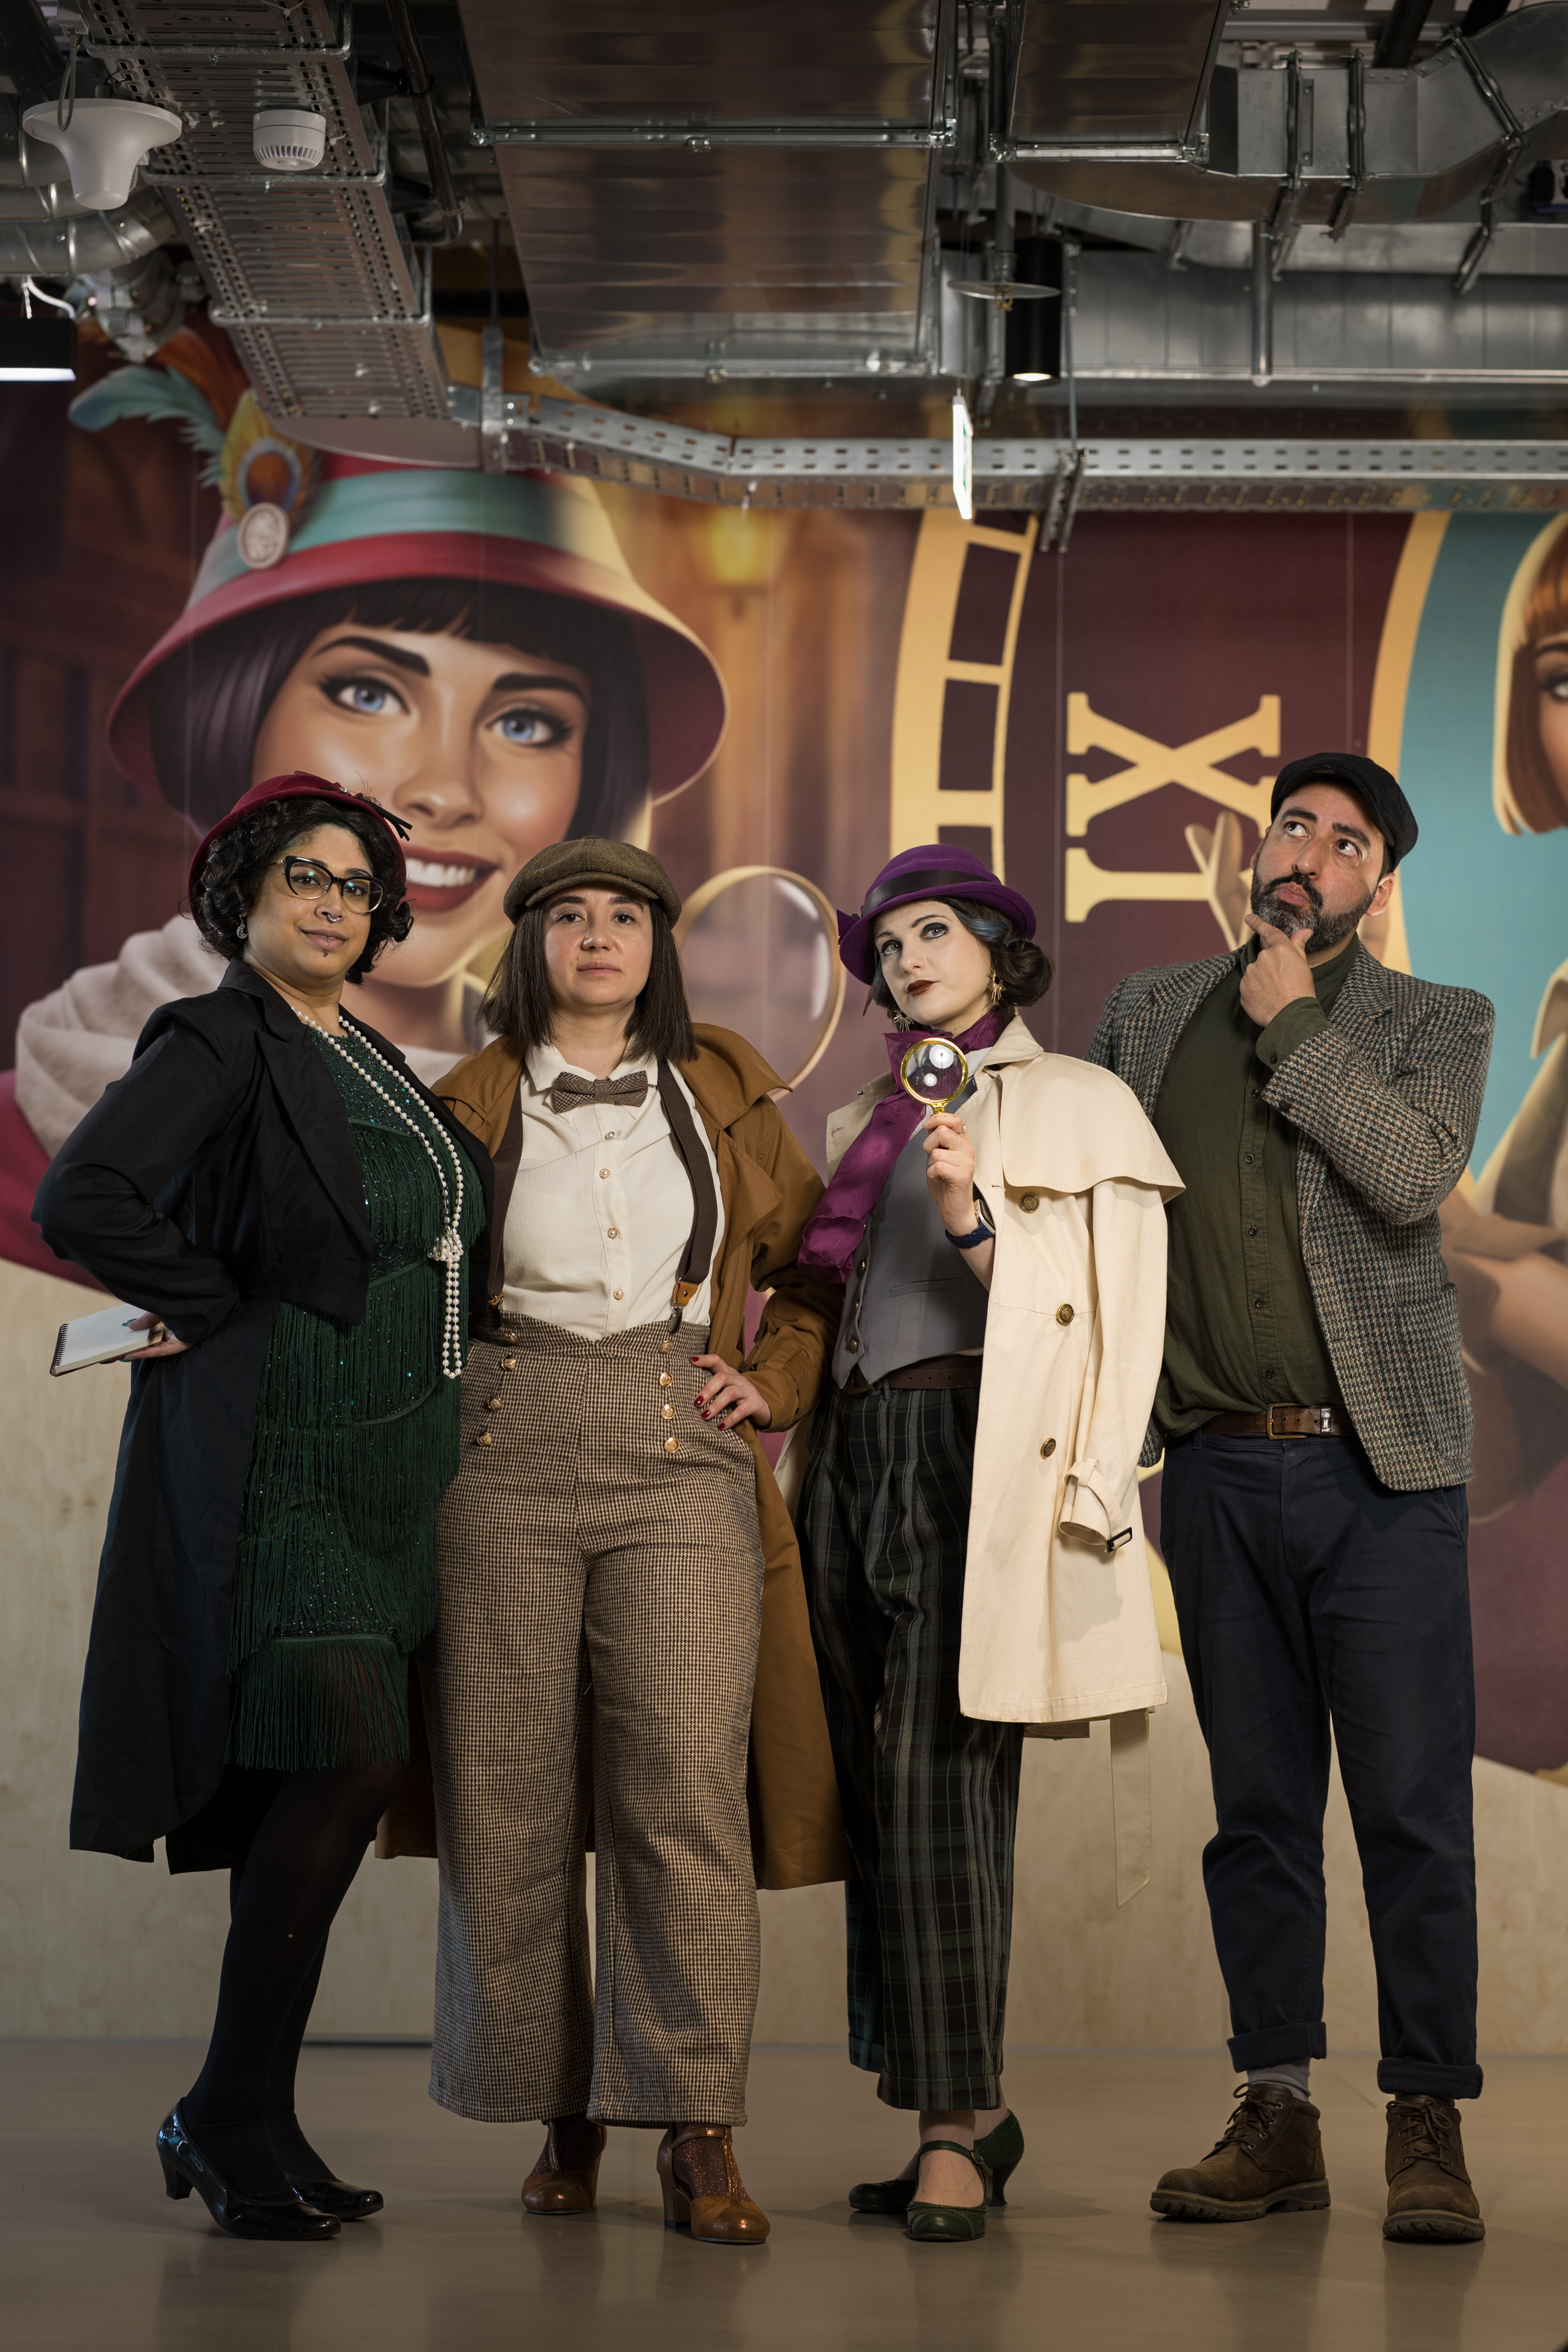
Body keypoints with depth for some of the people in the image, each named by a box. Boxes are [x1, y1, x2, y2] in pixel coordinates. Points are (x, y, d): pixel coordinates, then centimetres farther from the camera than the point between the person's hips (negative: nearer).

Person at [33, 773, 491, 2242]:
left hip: (382, 1458, 8)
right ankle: (232, 2120, -5)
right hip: (270, 1446, -8)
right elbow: (79, 1199, -22)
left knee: (323, 1777, 6)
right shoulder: (222, 1041, -8)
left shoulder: (371, 1060, 17)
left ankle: (247, 2121, 14)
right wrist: (212, 1306, -11)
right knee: (349, 1753, -17)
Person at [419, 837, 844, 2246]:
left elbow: (816, 1268, 21)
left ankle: (698, 2138, -7)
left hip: (680, 1458, 0)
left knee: (684, 1794, -10)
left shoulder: (724, 1100, 13)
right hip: (507, 1457, 1)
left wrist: (772, 1380, 7)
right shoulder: (471, 1105, 11)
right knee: (509, 1797, 0)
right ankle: (561, 2116, 12)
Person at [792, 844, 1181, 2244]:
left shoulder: (1078, 1104, 6)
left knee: (935, 1777, -15)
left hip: (978, 1458, -6)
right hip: (855, 1459, 6)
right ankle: (971, 2111, 5)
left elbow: (1104, 1320, -3)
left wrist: (969, 1221, -16)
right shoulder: (860, 1127, 24)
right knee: (882, 1793, 0)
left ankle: (959, 2117, -10)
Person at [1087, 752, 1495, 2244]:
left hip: (1381, 1464, -3)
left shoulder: (1436, 1024, 5)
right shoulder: (1147, 1014, 14)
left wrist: (1292, 1025, -8)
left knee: (1412, 1807, -4)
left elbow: (1414, 1177, -13)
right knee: (1256, 1806, 7)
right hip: (1219, 1465, 3)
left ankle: (1427, 2131, 3)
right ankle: (1275, 2121, 14)